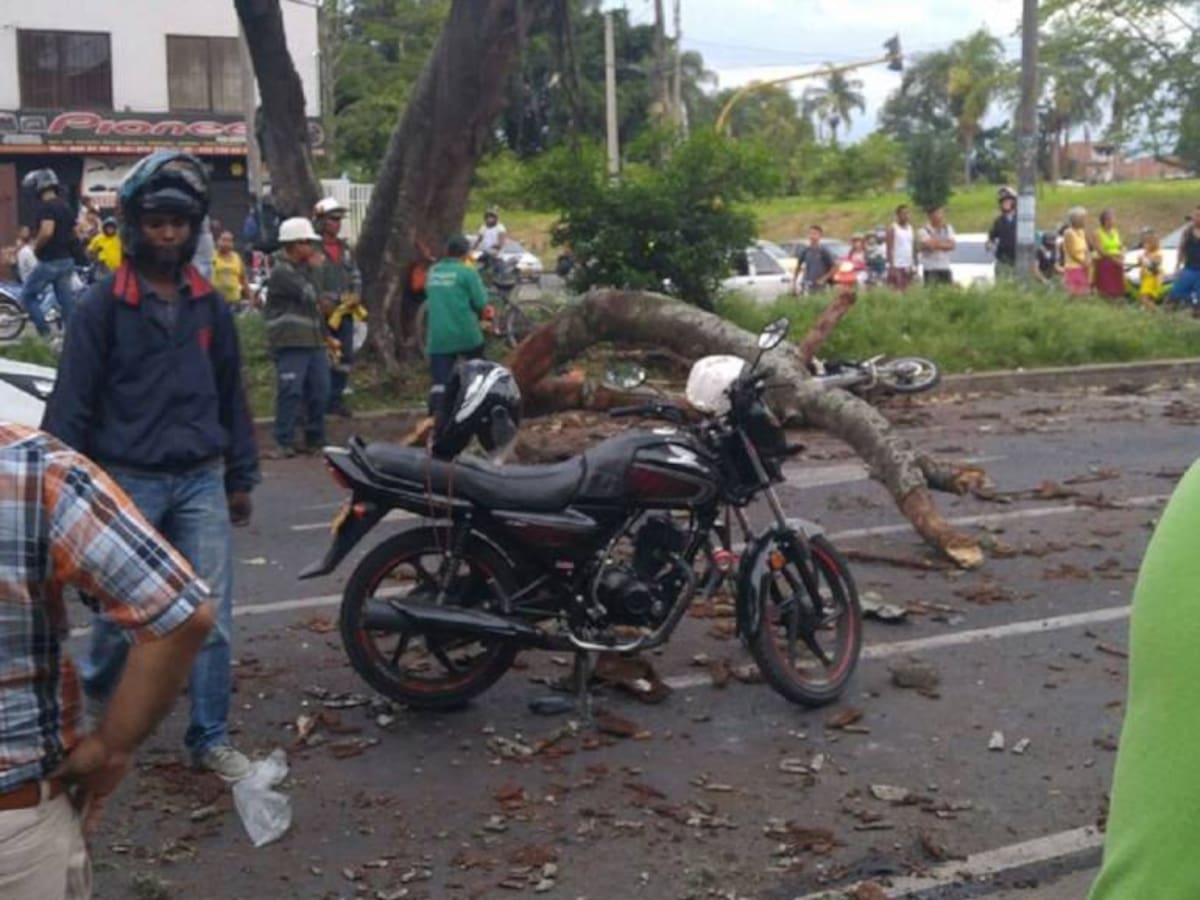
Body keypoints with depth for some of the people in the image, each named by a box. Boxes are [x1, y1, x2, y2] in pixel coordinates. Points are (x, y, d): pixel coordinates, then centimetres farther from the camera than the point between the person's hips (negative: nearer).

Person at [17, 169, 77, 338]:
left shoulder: (46, 206, -15)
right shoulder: (65, 206, 13)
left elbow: (47, 231, -28)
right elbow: (74, 233, 20)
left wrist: (36, 246, -12)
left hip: (50, 261, -8)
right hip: (67, 260, 8)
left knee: (27, 296, 5)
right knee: (66, 302, 9)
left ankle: (45, 333, -1)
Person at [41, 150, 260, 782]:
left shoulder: (209, 306, 8)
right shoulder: (103, 305, -5)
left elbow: (231, 394, 14)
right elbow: (71, 401, -6)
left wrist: (241, 478, 14)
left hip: (201, 482, 3)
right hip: (127, 482, -3)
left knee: (212, 617, 0)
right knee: (119, 611, 9)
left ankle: (210, 739, 11)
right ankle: (92, 702, 38)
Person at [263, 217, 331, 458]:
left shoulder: (303, 269, 21)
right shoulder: (281, 271, -9)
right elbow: (307, 294, -18)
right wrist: (312, 268, 0)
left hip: (313, 341, 9)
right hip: (290, 342, -9)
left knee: (319, 392, 8)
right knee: (291, 392, -10)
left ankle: (315, 439, 18)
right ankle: (284, 443, -5)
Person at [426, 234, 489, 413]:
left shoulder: (432, 272, 9)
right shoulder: (467, 272, -7)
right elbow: (481, 303, -8)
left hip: (438, 336, 3)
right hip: (466, 334, -3)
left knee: (439, 381, -4)